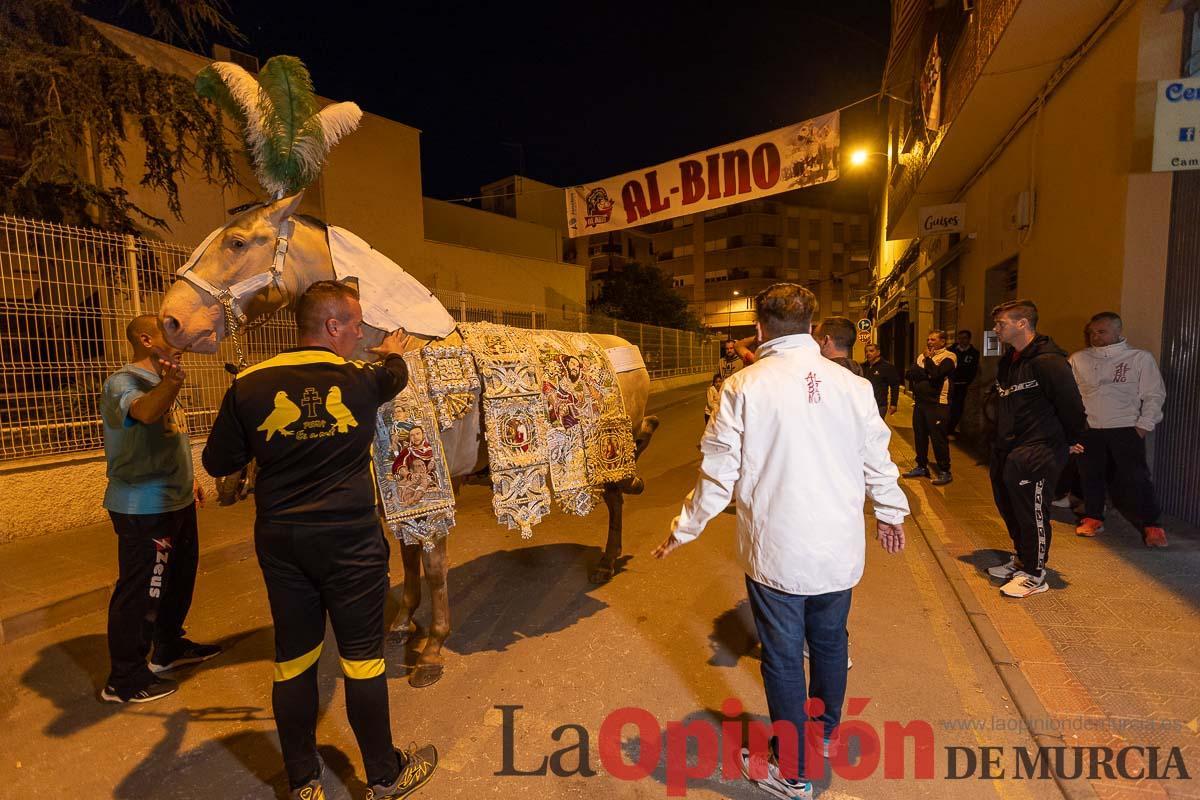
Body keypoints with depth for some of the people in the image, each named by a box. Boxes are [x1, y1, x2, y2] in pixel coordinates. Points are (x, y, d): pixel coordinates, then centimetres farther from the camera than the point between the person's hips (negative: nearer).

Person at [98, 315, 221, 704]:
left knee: (179, 577, 21)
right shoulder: (122, 382, -16)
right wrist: (171, 382, -60)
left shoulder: (162, 382, 14)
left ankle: (170, 648, 38)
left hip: (175, 501, 10)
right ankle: (124, 680, 16)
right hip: (144, 508, -10)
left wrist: (188, 478, 22)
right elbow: (144, 412, -41)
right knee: (139, 591, 1)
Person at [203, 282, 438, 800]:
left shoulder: (249, 386, -6)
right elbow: (395, 375, 14)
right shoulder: (363, 380, -10)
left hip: (279, 542, 3)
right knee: (362, 657, 11)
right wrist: (392, 352, 35)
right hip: (351, 541, -2)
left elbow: (218, 463, 3)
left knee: (293, 659, 17)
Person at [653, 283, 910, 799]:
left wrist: (683, 530, 1)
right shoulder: (852, 384, -5)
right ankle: (825, 729, 50)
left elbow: (719, 473, -13)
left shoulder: (742, 387, -15)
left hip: (775, 552, -4)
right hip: (840, 548, 4)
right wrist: (890, 514, 23)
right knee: (830, 641, 25)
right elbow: (877, 460, 4)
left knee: (783, 656, 13)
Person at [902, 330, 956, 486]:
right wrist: (927, 374, -11)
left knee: (938, 438, -4)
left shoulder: (948, 357, -5)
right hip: (919, 402, 7)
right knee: (920, 436, 13)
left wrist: (928, 358, -7)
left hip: (937, 404, -7)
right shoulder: (922, 356, 15)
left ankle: (944, 471, 6)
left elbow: (936, 374, -21)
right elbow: (909, 374, 4)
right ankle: (921, 466, 25)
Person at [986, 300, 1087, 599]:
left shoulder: (1047, 361, -18)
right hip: (1007, 451, 9)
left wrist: (1071, 440, -4)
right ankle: (1020, 559, 35)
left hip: (1037, 454, -9)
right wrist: (1000, 444, 16)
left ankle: (1035, 574, 13)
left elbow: (1071, 404, -15)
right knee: (1009, 507, 18)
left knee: (1032, 512, -1)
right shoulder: (1008, 360, 11)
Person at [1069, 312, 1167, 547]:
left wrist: (1143, 426, -5)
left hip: (1126, 429, -2)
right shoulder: (1078, 359, 7)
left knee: (1137, 477, -3)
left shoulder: (1140, 358, 2)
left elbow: (1154, 395, 2)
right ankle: (1093, 517, 25)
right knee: (1090, 475, 10)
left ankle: (1151, 524, 13)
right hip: (1088, 430, 2)